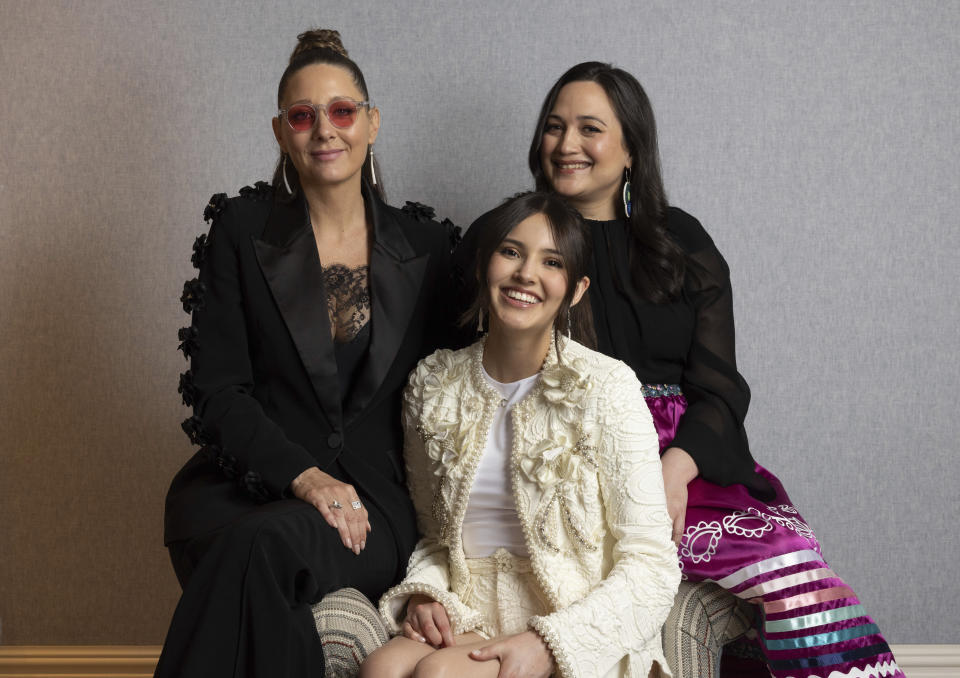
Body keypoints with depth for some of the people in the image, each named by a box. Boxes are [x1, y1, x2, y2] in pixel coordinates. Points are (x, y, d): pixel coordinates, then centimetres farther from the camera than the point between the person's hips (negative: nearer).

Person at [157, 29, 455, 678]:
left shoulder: (426, 245, 10)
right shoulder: (241, 231, 6)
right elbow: (217, 390, 0)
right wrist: (303, 475, -15)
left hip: (374, 497, 1)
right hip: (244, 485, 0)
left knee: (267, 543, -34)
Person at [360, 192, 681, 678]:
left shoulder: (605, 387, -6)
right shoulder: (433, 384, 7)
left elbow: (650, 568, -9)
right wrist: (422, 594, -5)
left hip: (576, 630, -3)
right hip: (468, 616, 4)